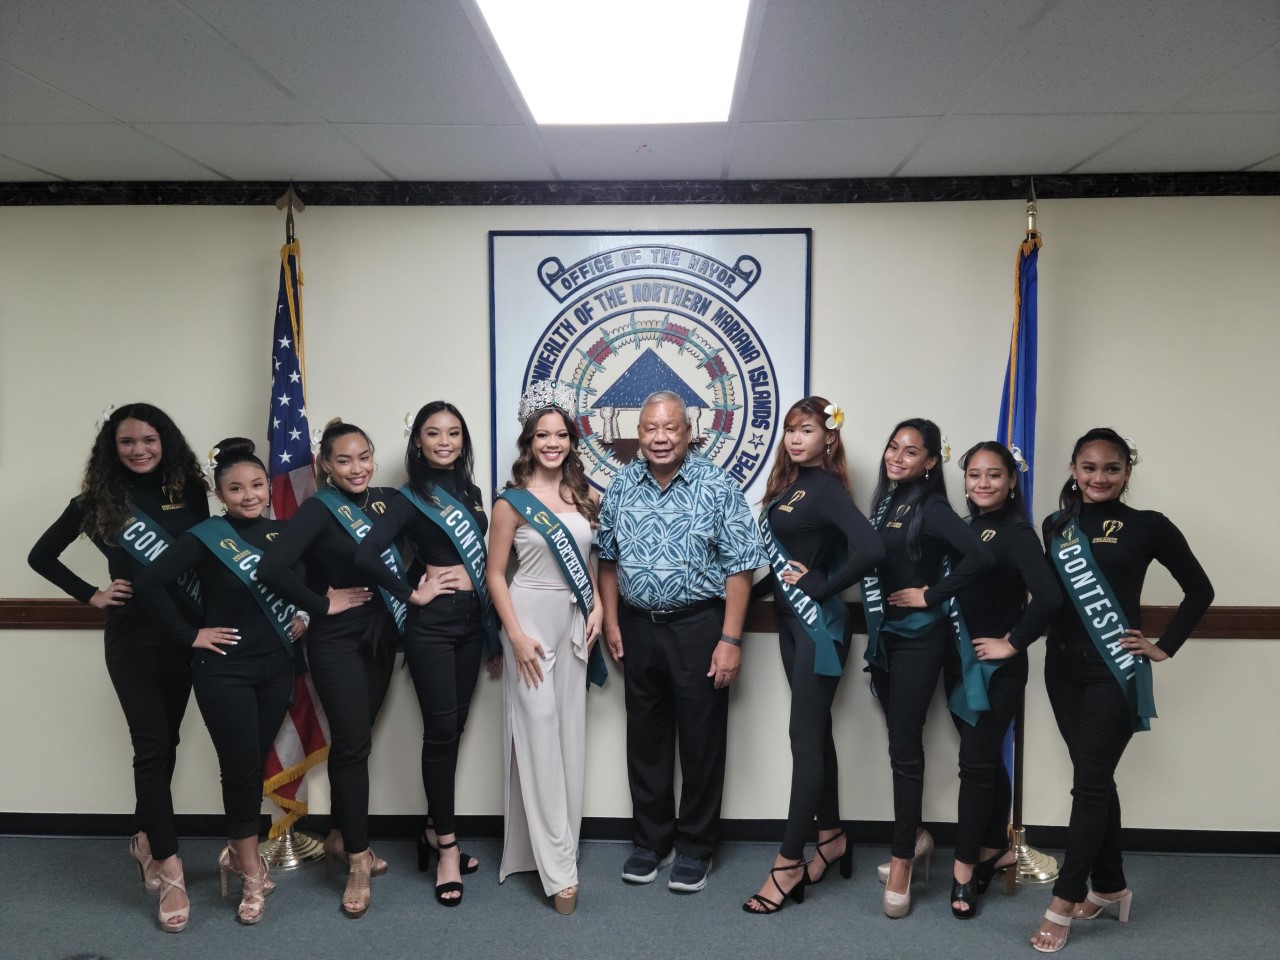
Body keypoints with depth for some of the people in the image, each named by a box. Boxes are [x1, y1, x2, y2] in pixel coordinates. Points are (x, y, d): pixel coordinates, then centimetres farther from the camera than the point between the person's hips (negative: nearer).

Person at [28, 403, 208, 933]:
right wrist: (91, 594, 2)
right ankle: (170, 870, -1)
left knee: (165, 743, 13)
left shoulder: (189, 489, 2)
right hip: (132, 637, -2)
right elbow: (41, 556, 11)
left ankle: (144, 837, 33)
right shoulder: (98, 499, 0)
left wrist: (208, 621, -7)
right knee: (151, 746, -6)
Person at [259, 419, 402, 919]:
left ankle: (340, 836, 32)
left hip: (382, 635, 5)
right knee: (352, 742, -5)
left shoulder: (388, 500, 1)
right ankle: (358, 859, 6)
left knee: (356, 738, 15)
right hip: (337, 640, -5)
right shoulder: (318, 509, -13)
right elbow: (273, 568, -25)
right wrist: (322, 603, -16)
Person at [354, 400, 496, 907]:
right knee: (441, 730, -3)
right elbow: (365, 555, -19)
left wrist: (490, 617, 7)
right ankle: (447, 847, 9)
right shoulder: (412, 498, -7)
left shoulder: (470, 492, 11)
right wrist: (411, 594, -11)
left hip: (472, 618, 6)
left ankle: (437, 832, 24)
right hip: (432, 622, -6)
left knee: (455, 727, 11)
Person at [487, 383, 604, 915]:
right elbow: (495, 574, -6)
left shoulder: (586, 497, 6)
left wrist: (598, 608, 2)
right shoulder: (512, 500, -6)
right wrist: (516, 635, -13)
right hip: (531, 618, -5)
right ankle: (558, 869, 2)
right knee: (539, 736, -3)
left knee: (570, 736, 10)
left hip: (575, 622, 5)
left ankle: (559, 845, 24)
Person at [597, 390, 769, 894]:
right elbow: (608, 557, 13)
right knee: (645, 739, 13)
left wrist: (730, 639, -14)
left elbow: (739, 567, -10)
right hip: (638, 627, 4)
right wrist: (611, 621, 8)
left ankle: (695, 848, 22)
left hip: (698, 626, -4)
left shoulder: (717, 487, -9)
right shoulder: (622, 486, 4)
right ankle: (651, 840, 29)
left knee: (701, 740, 6)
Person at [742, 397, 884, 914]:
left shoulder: (825, 488, -14)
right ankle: (831, 837, 29)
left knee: (805, 736, -3)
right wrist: (752, 591, 7)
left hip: (817, 625, -8)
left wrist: (820, 588, -19)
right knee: (816, 731, 16)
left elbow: (870, 549, -28)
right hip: (791, 622, 8)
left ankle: (789, 862, 4)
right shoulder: (789, 484, 10)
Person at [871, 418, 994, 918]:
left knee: (904, 746, -2)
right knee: (900, 740, 16)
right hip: (884, 636, 7)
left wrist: (932, 595, -19)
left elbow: (980, 555, -27)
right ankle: (916, 836, 32)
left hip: (917, 639, -7)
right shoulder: (886, 500, 8)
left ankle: (902, 859, 9)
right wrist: (874, 630, 3)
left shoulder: (930, 507, -13)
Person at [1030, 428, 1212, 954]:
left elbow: (1199, 590, 2)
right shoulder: (1056, 526, 7)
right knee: (1096, 780, 14)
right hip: (1063, 669, 4)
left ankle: (1063, 903, 5)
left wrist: (1164, 647, -1)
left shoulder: (1148, 526, -3)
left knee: (1089, 784, -3)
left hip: (1114, 672, -4)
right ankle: (1110, 887, 29)